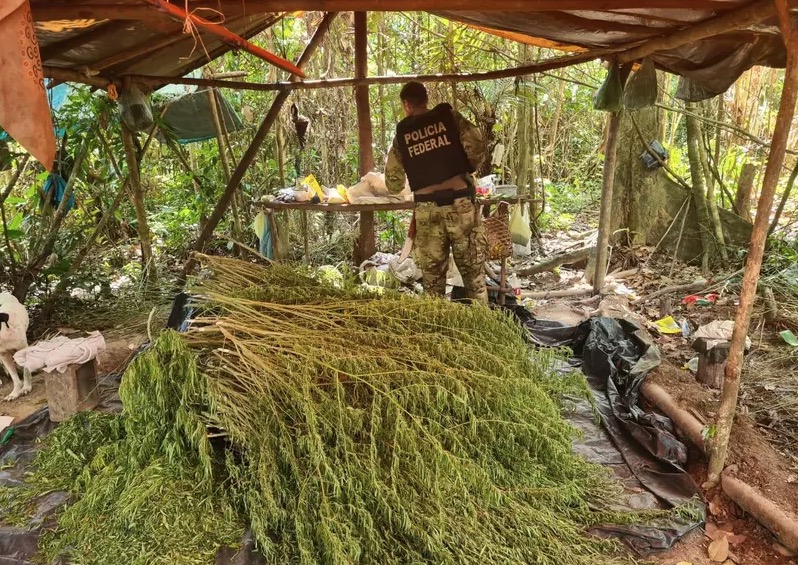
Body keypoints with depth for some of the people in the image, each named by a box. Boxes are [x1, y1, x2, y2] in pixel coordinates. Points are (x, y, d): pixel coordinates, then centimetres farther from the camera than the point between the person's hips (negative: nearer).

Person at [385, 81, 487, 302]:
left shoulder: (402, 133, 9)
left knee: (433, 274, 11)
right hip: (460, 201, -1)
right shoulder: (447, 116, 5)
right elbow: (476, 145, -7)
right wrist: (466, 168, 11)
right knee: (473, 269, 7)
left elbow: (394, 184, 10)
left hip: (426, 208, 1)